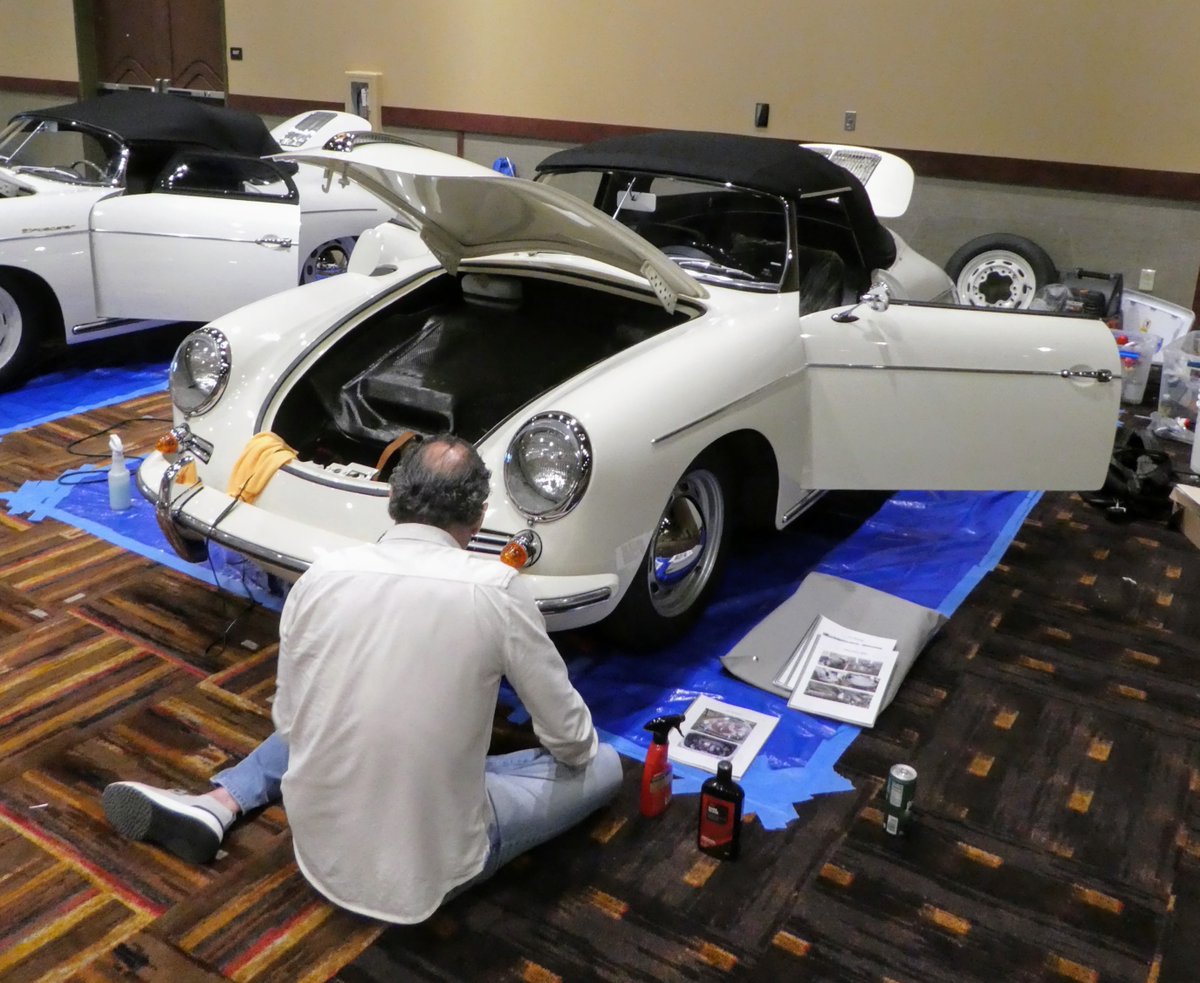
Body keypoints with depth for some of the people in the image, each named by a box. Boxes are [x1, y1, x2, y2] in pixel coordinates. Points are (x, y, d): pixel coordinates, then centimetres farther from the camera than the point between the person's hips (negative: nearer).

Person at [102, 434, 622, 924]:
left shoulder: (320, 577, -8)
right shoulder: (495, 589, -17)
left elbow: (288, 720, 5)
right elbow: (569, 737, -6)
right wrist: (577, 749, 18)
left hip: (319, 846, 5)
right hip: (433, 867, -4)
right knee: (603, 763, 14)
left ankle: (214, 807, 13)